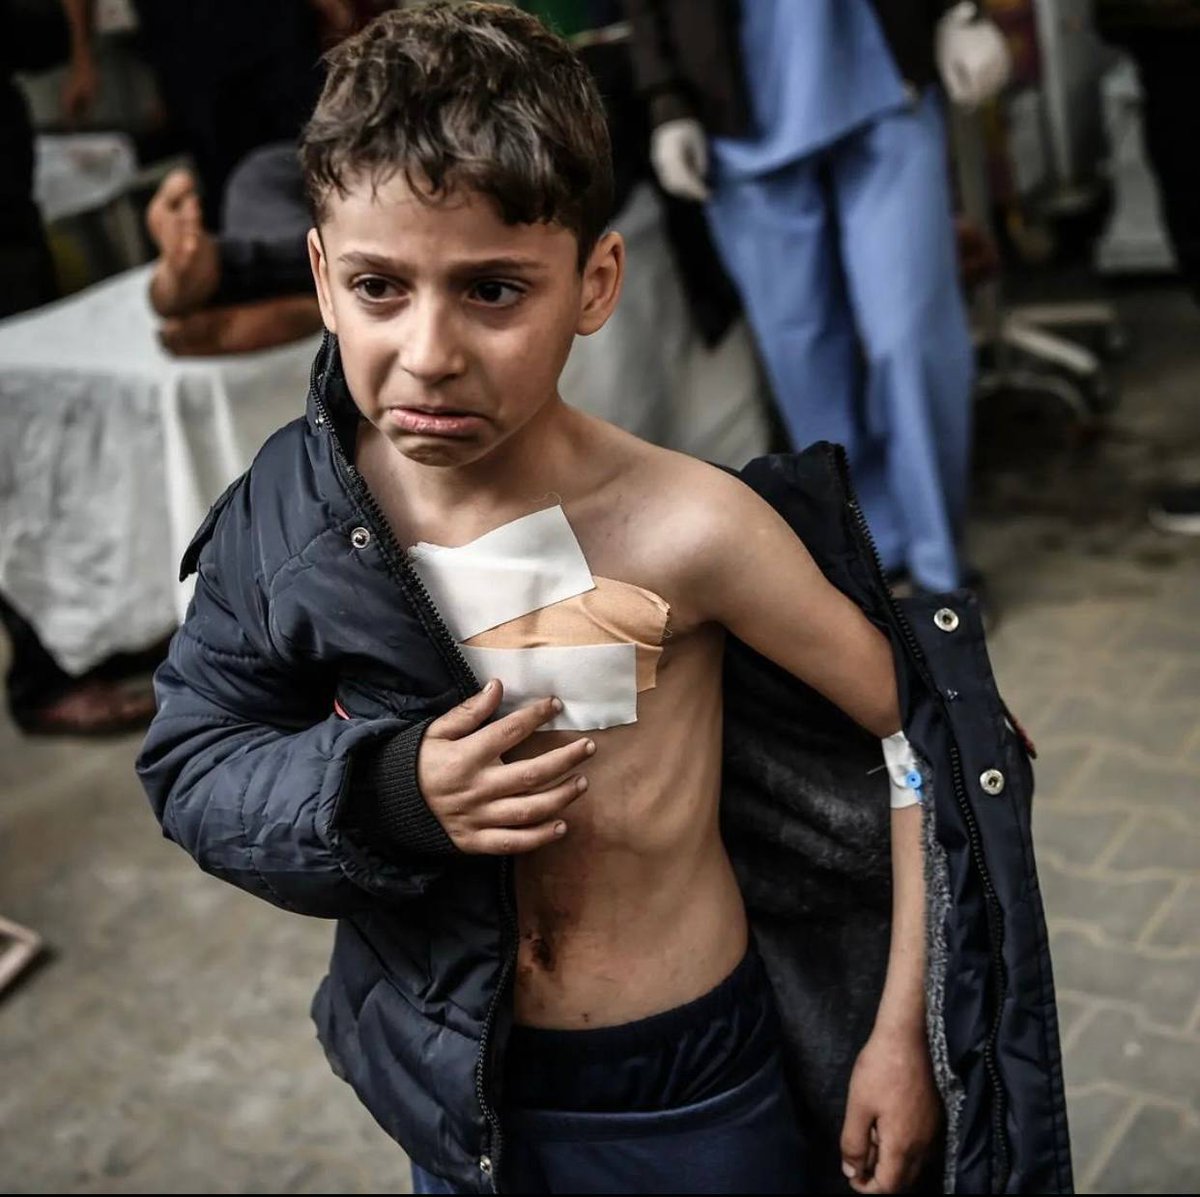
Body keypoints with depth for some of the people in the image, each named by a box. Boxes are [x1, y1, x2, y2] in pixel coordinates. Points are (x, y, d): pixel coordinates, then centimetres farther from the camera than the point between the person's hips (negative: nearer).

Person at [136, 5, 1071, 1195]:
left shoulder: (685, 527, -26)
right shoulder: (290, 513, -14)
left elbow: (926, 735, -15)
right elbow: (187, 762, -4)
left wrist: (902, 1035, -11)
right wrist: (383, 795, -22)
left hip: (691, 1088, -2)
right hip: (458, 1090, 3)